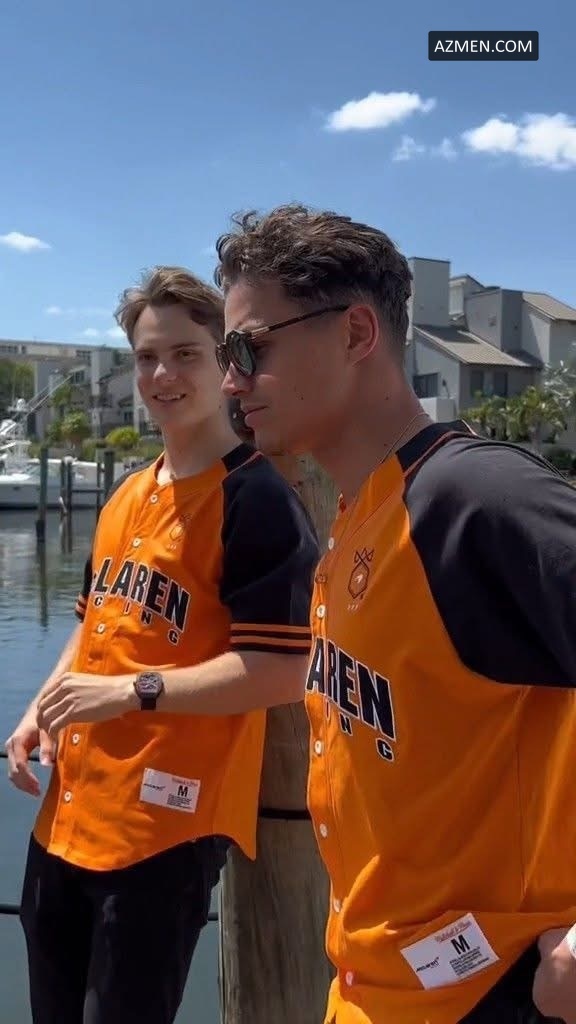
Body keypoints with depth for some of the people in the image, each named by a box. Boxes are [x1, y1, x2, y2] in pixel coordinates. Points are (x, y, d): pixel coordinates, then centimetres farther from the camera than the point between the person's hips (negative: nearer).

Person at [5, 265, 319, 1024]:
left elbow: (282, 673, -20)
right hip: (70, 811, 8)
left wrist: (132, 691, -20)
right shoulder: (127, 495, 11)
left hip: (166, 824, -8)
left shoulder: (257, 497, -14)